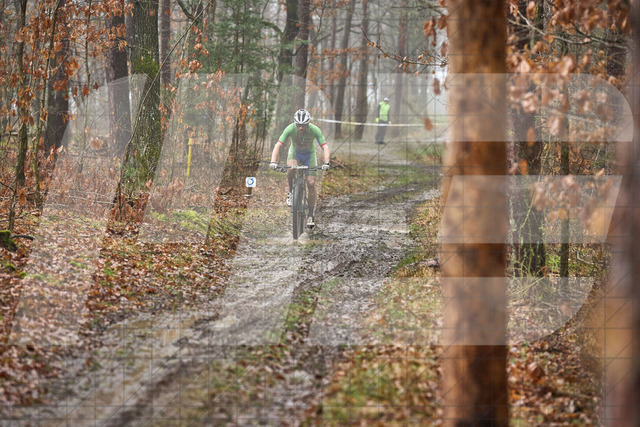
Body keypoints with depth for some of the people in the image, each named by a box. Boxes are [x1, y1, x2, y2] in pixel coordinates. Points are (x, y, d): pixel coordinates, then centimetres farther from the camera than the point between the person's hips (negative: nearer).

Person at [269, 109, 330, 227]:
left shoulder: (315, 130, -31)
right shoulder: (290, 129, -30)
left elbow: (325, 147, -33)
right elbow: (278, 145, -33)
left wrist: (326, 163, -50)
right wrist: (273, 162, -47)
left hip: (309, 154, 0)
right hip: (295, 152, 0)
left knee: (311, 183, -11)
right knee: (291, 169, -34)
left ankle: (311, 216, 1)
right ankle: (291, 192, -5)